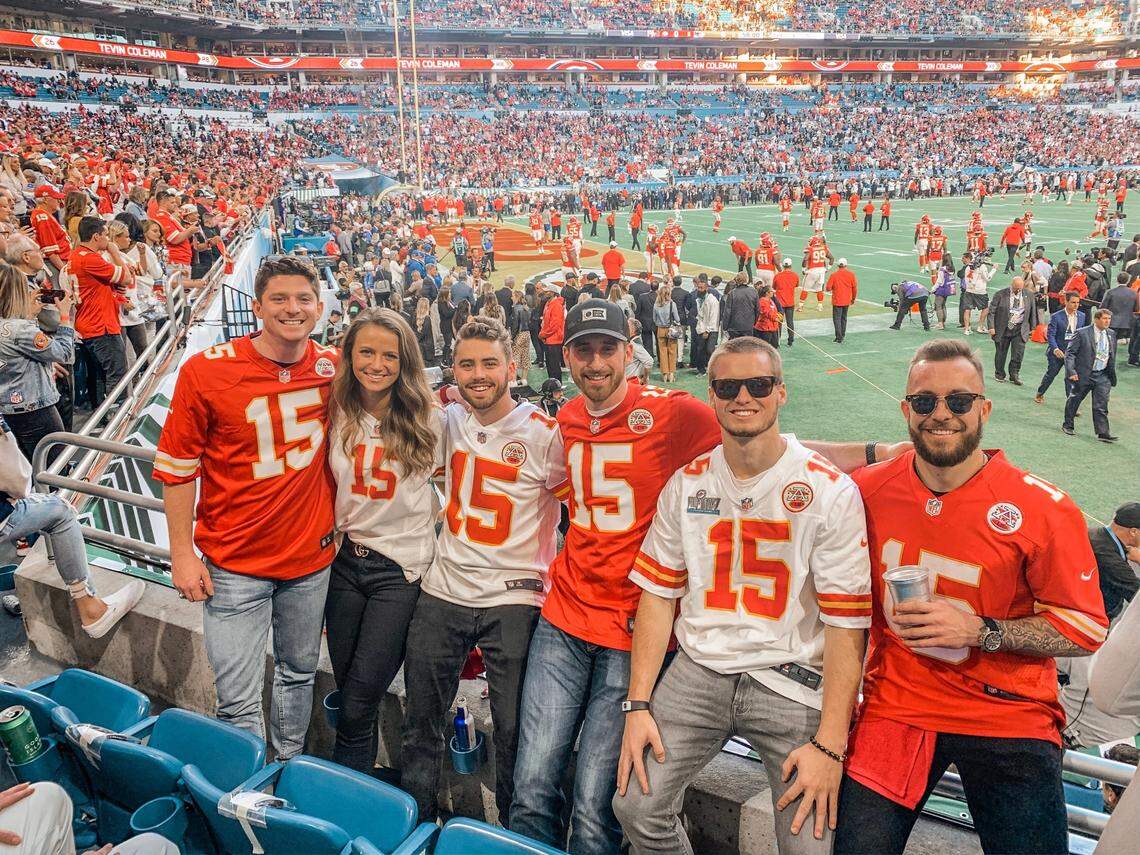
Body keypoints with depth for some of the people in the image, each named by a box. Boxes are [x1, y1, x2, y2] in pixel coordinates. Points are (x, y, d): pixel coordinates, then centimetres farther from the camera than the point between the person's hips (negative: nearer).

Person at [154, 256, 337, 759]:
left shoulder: (333, 368, -4)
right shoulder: (206, 371, -13)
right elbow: (177, 468, -6)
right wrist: (182, 555, -7)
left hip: (313, 555, 3)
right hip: (236, 564, -3)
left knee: (299, 675, 20)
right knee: (238, 702, 1)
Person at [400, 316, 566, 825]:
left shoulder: (546, 434, -10)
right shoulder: (449, 422, 4)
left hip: (514, 601, -4)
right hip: (443, 592, 5)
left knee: (513, 730, 4)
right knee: (421, 722, 15)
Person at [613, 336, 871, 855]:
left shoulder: (831, 492, -8)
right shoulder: (686, 485, 5)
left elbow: (846, 623, -10)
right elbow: (657, 594, 5)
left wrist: (828, 745, -14)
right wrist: (638, 705, -2)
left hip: (791, 679, -2)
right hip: (699, 669, 3)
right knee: (636, 808, -6)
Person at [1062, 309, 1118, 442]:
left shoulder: (1111, 335, 7)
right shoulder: (1082, 333, -9)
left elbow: (1112, 355, 16)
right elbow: (1070, 353, -10)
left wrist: (1112, 374, 15)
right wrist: (1071, 371, -18)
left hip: (1103, 376, 4)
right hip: (1083, 374, -3)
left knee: (1101, 405, -2)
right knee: (1075, 399, 12)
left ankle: (1103, 433, -2)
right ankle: (1067, 425, 28)